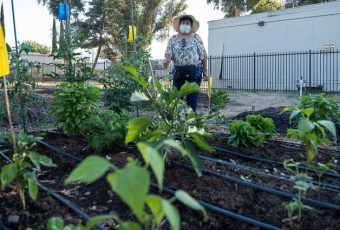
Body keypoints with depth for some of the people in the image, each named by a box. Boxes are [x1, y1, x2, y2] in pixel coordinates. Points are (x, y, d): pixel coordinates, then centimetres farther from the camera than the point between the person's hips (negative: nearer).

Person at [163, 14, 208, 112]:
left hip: (194, 71, -2)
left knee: (192, 96, 2)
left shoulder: (196, 38, 5)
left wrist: (205, 70, 0)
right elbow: (168, 53, 0)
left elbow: (203, 55, 4)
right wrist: (166, 61, -22)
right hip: (178, 71, 2)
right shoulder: (173, 39, 9)